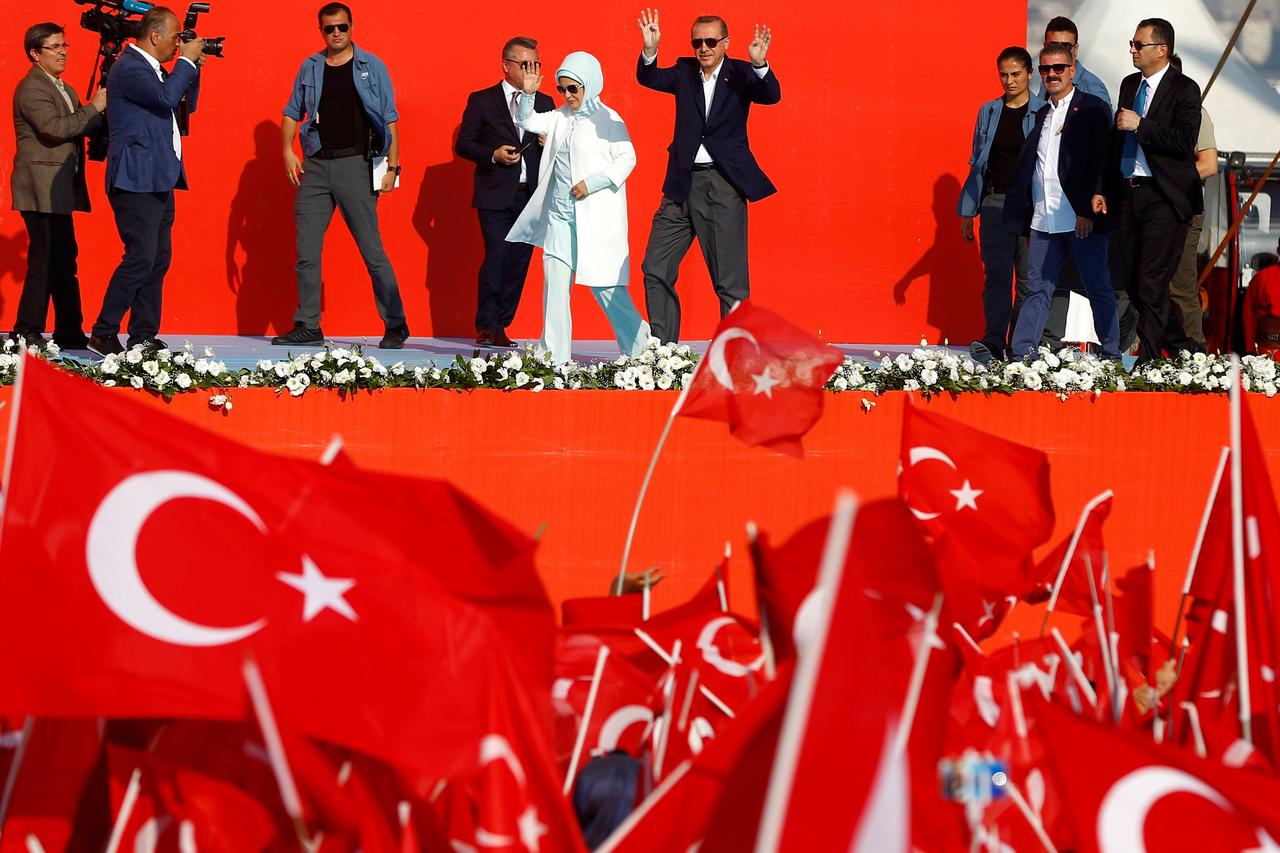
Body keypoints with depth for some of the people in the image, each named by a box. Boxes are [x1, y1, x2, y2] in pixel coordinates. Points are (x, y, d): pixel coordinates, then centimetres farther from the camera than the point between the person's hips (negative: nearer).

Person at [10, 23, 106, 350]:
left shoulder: (64, 89, 20)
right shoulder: (32, 88, -11)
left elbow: (74, 130, 20)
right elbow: (54, 128, -23)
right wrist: (94, 108, -18)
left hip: (59, 190, 10)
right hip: (41, 190, -10)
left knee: (64, 261, 11)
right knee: (46, 261, -11)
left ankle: (70, 332, 16)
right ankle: (26, 333, -8)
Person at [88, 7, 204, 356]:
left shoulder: (154, 69, 17)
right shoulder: (128, 67, -13)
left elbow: (186, 104, 26)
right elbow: (166, 97, -26)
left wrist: (193, 67, 12)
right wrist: (186, 60, -14)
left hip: (158, 180, 10)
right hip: (136, 180, -10)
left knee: (159, 259, 8)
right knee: (141, 258, -14)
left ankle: (144, 337, 11)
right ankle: (102, 333, -7)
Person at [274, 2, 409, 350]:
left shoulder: (371, 67, 3)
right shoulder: (310, 67, 11)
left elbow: (390, 120, 2)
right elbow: (292, 112, 17)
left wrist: (392, 167, -5)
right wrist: (287, 151, 1)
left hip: (355, 164, -4)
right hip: (315, 165, 4)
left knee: (372, 249, -5)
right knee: (306, 250, 2)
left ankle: (395, 326, 2)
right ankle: (307, 327, 9)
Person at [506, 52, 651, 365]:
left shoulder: (608, 119, -5)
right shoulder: (561, 117, 13)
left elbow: (627, 158, -11)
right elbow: (528, 122, 19)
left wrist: (592, 183, -18)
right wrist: (528, 94, 2)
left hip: (596, 216, -6)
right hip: (560, 215, 6)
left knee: (603, 283, -4)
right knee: (555, 279, -1)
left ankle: (638, 344, 15)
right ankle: (554, 354, 1)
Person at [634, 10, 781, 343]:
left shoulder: (740, 74, 0)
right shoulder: (685, 71, 9)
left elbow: (771, 95, -16)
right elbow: (648, 78, -6)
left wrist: (759, 64, -36)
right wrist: (650, 51, -26)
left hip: (723, 187, -4)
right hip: (682, 186, 4)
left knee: (730, 280, -3)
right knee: (656, 270, 6)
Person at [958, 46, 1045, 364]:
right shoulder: (989, 112, 12)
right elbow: (977, 164, 16)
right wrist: (967, 212, 13)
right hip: (995, 201, 3)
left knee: (1028, 277, 0)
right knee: (996, 274, -5)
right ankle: (993, 343, -12)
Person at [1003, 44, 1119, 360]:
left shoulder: (1093, 109, -2)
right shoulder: (1041, 115, 16)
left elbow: (1099, 162, -9)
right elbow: (1026, 167, 16)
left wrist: (1087, 211, -16)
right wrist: (1024, 219, 10)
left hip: (1082, 219, -6)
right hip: (1043, 221, 6)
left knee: (1099, 289, 2)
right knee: (1037, 289, 6)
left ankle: (1111, 355, 8)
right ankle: (1021, 355, 6)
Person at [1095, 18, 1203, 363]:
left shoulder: (1184, 89, -8)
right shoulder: (1129, 84, 14)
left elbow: (1185, 141, -19)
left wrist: (1140, 125, -19)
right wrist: (1104, 189, 17)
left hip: (1164, 199, -8)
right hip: (1128, 193, 8)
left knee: (1151, 285, -12)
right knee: (1135, 285, 9)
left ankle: (1148, 362, -9)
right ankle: (1187, 351, 22)